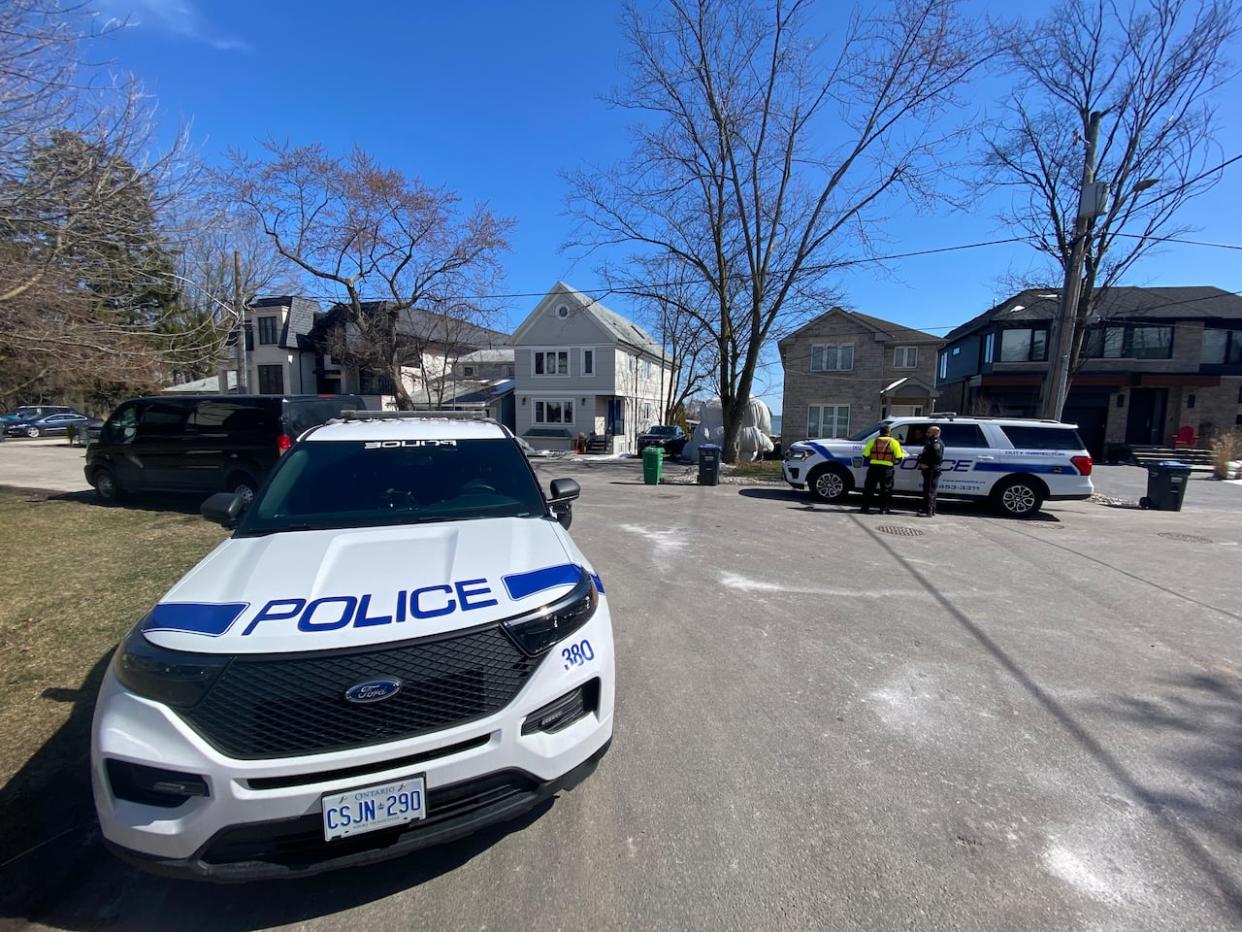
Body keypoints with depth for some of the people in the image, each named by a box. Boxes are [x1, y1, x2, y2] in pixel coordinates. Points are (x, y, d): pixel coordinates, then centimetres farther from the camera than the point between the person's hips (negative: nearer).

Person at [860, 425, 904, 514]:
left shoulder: (873, 441, 5)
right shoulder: (893, 442, 2)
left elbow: (865, 455, 3)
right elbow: (899, 457, -1)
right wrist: (903, 455, 21)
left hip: (873, 467, 1)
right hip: (887, 468, -1)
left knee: (869, 488, 8)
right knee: (885, 490, 9)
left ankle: (865, 507, 8)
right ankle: (884, 508, 9)